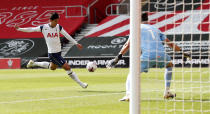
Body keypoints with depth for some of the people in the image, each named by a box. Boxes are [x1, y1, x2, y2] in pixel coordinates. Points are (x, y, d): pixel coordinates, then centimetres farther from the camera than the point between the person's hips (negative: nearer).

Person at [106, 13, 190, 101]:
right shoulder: (155, 29, 29)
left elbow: (128, 44, 6)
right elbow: (170, 43, 29)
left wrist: (118, 57, 3)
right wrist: (182, 51, 39)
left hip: (148, 56, -3)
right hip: (161, 54, 3)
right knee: (169, 65, 35)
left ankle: (128, 94, -14)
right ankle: (167, 92, 29)